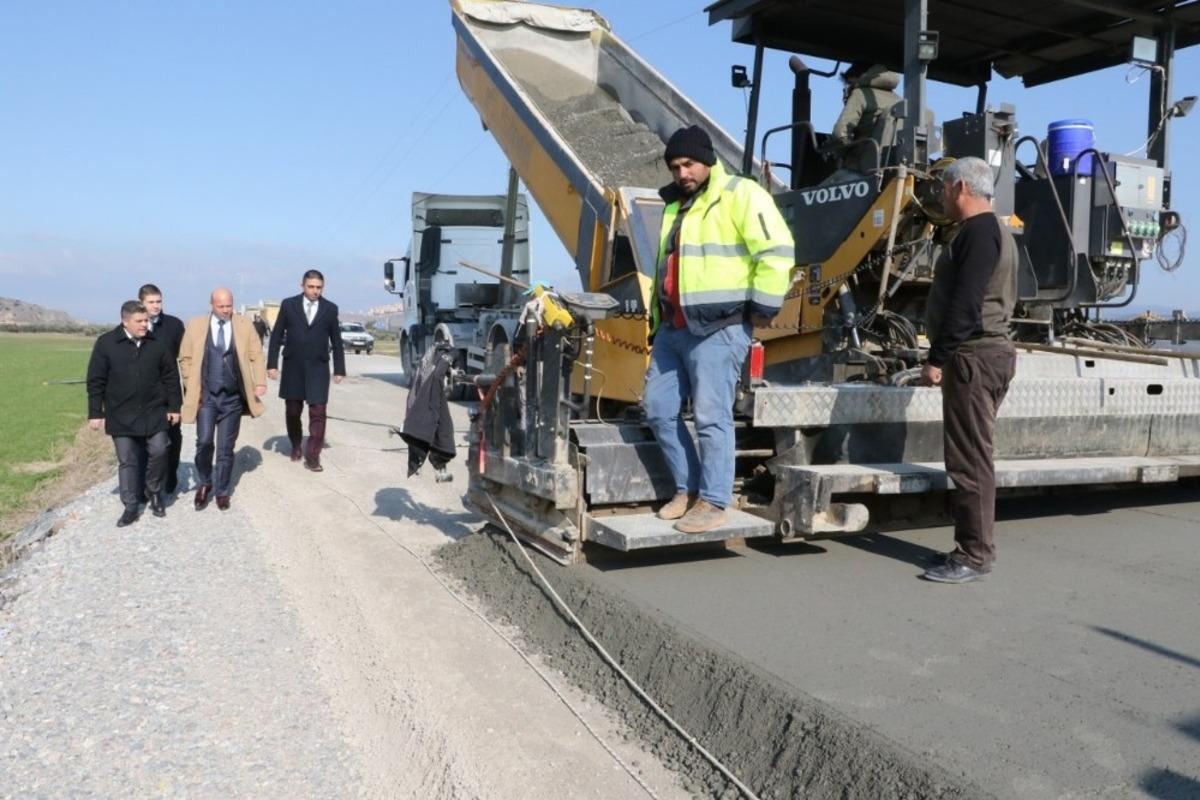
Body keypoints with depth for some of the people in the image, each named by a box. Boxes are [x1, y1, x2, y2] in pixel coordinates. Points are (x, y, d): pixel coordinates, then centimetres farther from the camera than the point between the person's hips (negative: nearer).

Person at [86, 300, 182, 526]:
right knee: (127, 461, 5)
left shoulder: (157, 344, 1)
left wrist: (174, 406, 4)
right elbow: (95, 381, -2)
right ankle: (131, 507, 15)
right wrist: (95, 413, -3)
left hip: (154, 413, 1)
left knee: (158, 452, -4)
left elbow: (171, 377, 7)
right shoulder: (106, 343, -5)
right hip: (121, 416, -1)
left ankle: (155, 493, 22)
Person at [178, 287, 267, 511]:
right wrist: (191, 388, -1)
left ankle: (222, 492, 19)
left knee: (226, 448, 6)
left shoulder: (245, 325, 2)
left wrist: (260, 382, -11)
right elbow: (185, 358, 6)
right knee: (204, 442, -9)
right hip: (206, 396, 0)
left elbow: (256, 356, 2)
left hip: (233, 398, 1)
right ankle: (204, 484, 15)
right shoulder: (195, 325, 2)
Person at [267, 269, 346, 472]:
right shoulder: (288, 305, 2)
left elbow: (336, 341, 7)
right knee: (292, 410, 11)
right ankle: (296, 446, 33)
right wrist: (272, 364, -3)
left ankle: (312, 456, -3)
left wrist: (339, 369, 4)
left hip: (318, 368, -1)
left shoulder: (330, 309, 3)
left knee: (317, 411, -8)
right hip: (293, 367, 1)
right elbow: (276, 336, 3)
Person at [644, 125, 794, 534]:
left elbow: (777, 251, -15)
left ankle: (713, 501, 5)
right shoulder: (675, 204, 21)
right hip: (674, 328, 9)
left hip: (718, 329, -9)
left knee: (711, 416, -6)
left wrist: (762, 306, -13)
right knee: (658, 408, 8)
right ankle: (688, 488, 21)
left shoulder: (740, 194, -7)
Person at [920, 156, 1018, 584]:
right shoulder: (992, 230, 21)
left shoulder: (979, 232, -12)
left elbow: (964, 303, -21)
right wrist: (946, 355, 21)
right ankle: (973, 546, 20)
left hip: (974, 356, -11)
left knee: (969, 459, -8)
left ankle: (974, 556, -4)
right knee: (971, 457, 13)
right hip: (985, 354, 11)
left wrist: (938, 358, -19)